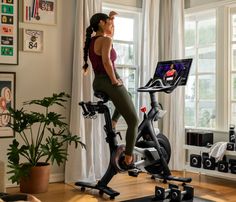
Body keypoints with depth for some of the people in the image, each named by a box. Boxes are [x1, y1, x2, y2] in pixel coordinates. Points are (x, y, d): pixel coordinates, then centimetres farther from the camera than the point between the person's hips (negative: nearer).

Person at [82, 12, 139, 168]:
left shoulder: (92, 40, 13)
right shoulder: (106, 40, -14)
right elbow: (106, 60, -30)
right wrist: (115, 80, -23)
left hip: (98, 84, 10)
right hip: (110, 83, -10)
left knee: (127, 97, 40)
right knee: (134, 121, 4)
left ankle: (111, 123, 20)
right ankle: (128, 160, 3)